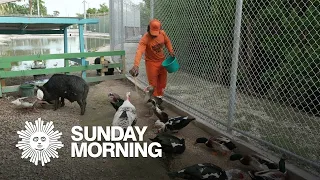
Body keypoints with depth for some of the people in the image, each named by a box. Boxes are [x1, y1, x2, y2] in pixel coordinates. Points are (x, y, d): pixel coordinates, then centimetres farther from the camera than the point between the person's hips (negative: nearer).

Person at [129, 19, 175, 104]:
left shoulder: (162, 33, -12)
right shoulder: (145, 38, -29)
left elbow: (167, 41, 10)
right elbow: (139, 51, -41)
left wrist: (171, 51, -1)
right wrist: (136, 65, -54)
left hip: (162, 60, 5)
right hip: (151, 62, -5)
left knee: (162, 81, 15)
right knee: (153, 82, -1)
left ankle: (159, 96, 36)